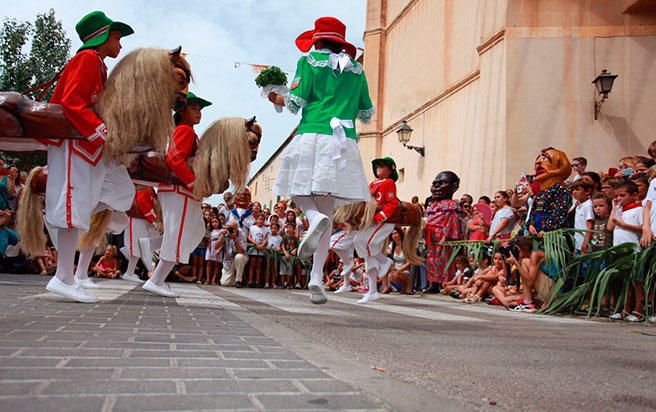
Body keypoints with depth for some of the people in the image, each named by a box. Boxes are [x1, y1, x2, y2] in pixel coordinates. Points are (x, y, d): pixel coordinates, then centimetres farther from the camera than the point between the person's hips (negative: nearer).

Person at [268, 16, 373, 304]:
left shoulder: (309, 61, 8)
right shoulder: (356, 69, 18)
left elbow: (295, 102, -1)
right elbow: (367, 114, 20)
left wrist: (275, 98, 20)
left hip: (311, 137, -3)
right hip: (344, 142, 3)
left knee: (300, 193, 12)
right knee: (328, 210, 3)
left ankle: (314, 217, -25)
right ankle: (317, 277, -5)